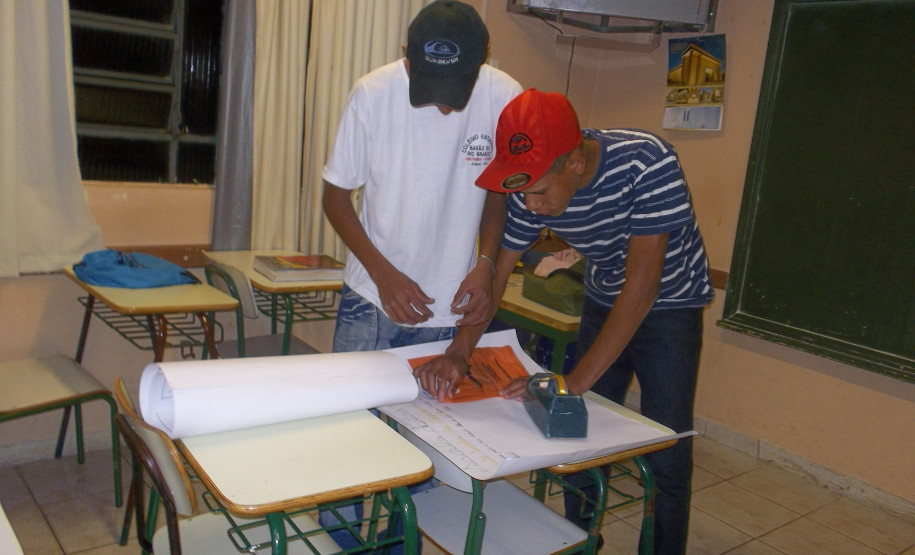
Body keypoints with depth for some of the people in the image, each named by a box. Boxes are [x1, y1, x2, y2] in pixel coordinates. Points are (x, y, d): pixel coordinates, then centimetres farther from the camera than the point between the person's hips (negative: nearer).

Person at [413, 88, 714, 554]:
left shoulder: (649, 163, -33)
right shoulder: (531, 190, -17)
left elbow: (641, 287, -33)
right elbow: (494, 274, -10)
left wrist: (575, 383, -34)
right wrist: (457, 353, -25)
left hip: (668, 305, -4)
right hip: (603, 302, 4)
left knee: (666, 457, -6)